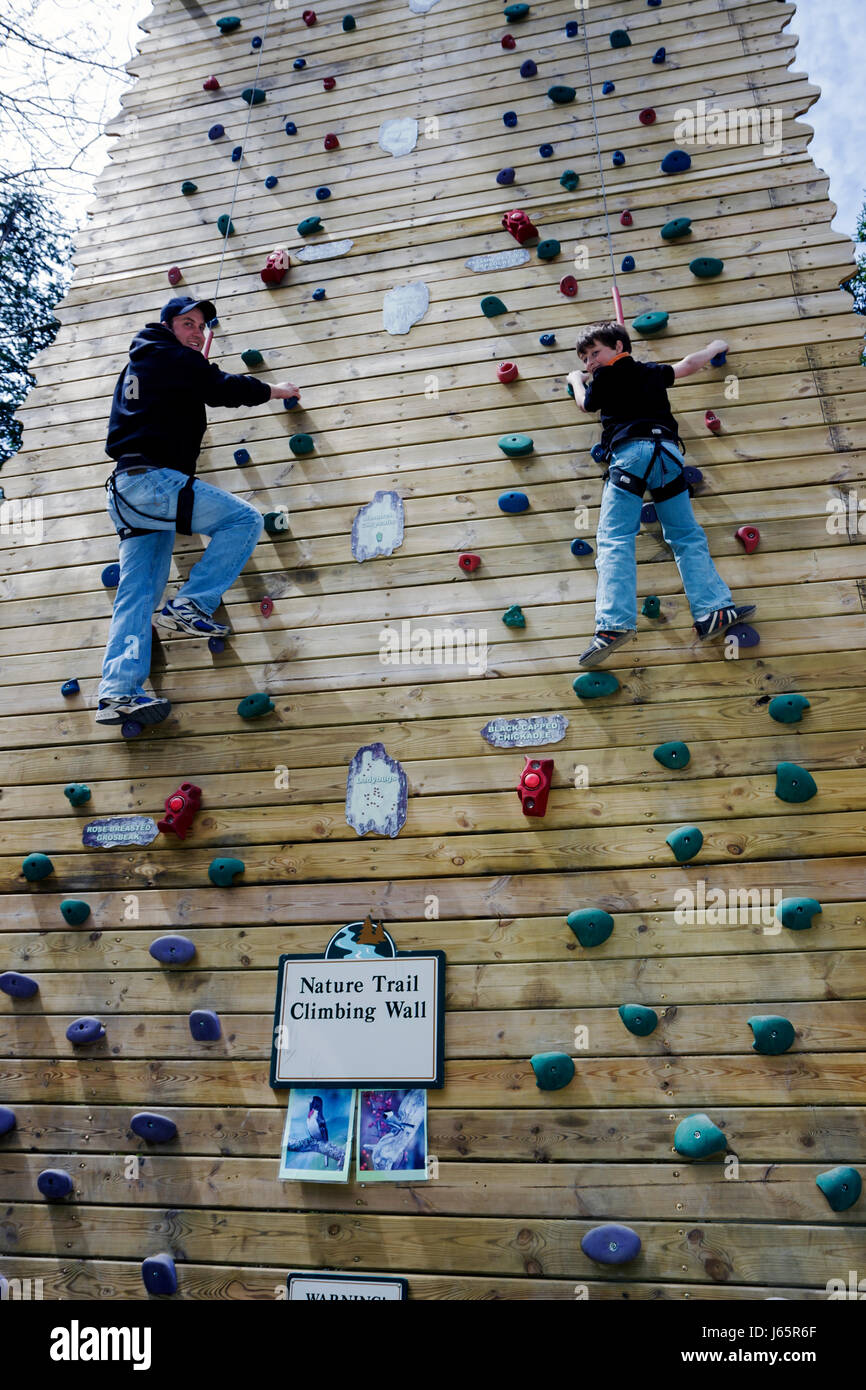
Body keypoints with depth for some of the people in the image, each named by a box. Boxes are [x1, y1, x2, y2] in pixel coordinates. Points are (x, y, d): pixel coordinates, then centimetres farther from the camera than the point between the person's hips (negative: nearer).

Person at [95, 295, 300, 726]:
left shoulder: (136, 366, 28)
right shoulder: (173, 358, 1)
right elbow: (224, 389, -2)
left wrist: (199, 364, 41)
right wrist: (274, 390, 14)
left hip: (125, 489, 9)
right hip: (154, 478, -9)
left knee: (137, 594, 3)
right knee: (245, 519, -9)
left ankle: (117, 691, -6)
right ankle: (190, 603, -13)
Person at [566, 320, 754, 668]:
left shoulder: (605, 376, 12)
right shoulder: (653, 371, 27)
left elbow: (586, 404, 29)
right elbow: (690, 363, 43)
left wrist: (576, 380, 49)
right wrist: (714, 347, 64)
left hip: (629, 452, -5)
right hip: (667, 451, 5)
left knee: (614, 539, -13)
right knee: (687, 536, 9)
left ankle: (614, 623, -28)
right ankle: (713, 610, -3)